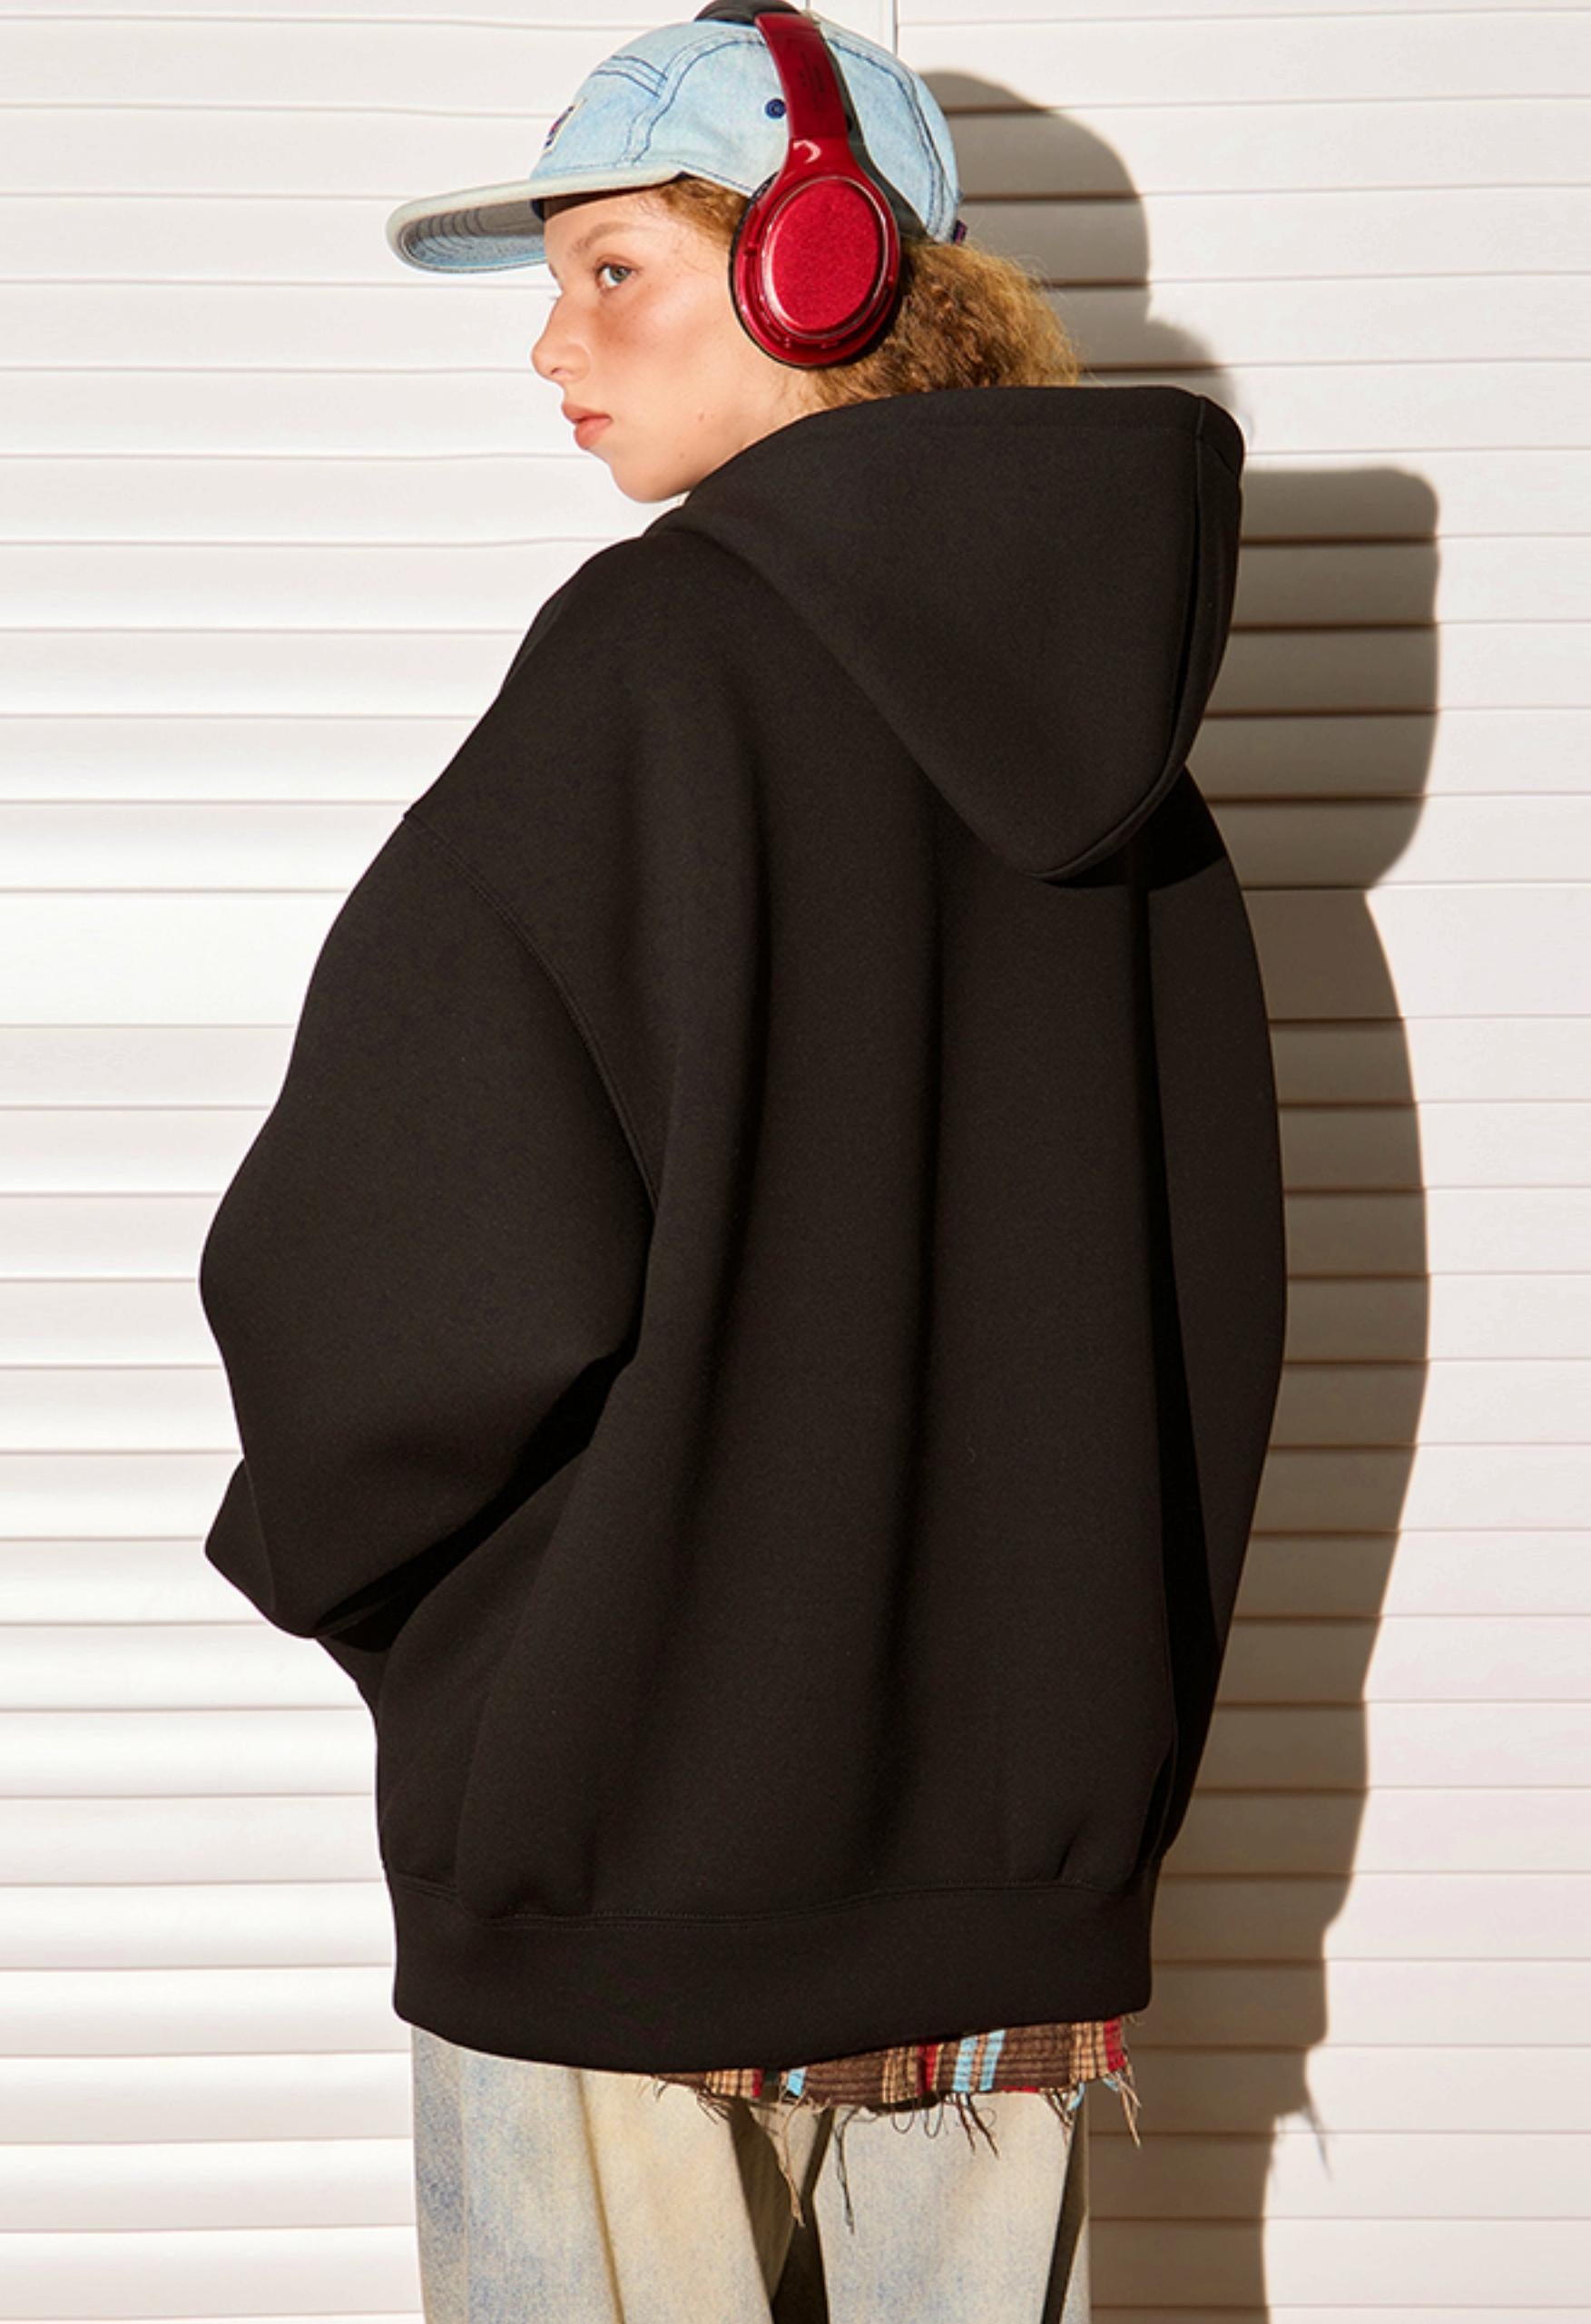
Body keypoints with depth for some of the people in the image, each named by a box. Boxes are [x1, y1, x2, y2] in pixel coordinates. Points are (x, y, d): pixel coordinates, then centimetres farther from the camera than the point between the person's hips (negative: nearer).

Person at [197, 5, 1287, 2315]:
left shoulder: (658, 651, -15)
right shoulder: (1092, 691, 6)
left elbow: (455, 1254, -21)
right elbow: (1207, 1283, 12)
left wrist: (322, 1542, -1)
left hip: (638, 1792, -6)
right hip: (1029, 1833, 7)